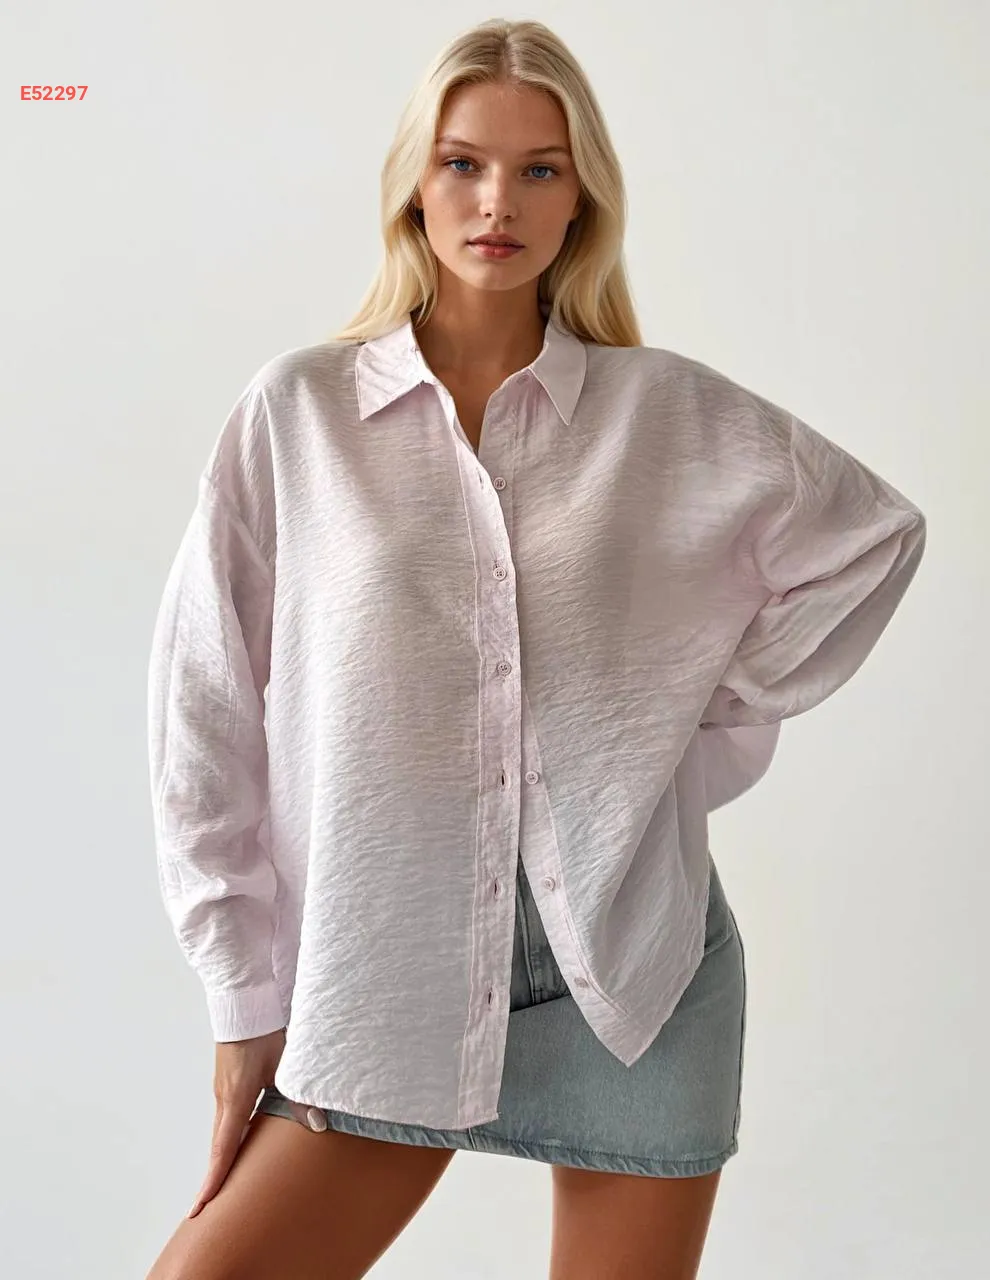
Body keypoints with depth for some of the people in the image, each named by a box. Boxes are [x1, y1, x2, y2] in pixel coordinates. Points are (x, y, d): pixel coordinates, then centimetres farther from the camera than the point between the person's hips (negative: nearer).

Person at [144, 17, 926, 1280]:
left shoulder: (671, 414, 1)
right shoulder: (296, 410, -2)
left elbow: (873, 534, 13)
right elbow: (206, 711, -1)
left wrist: (717, 724, 5)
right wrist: (246, 993, -1)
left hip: (630, 970, 1)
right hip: (386, 972, 0)